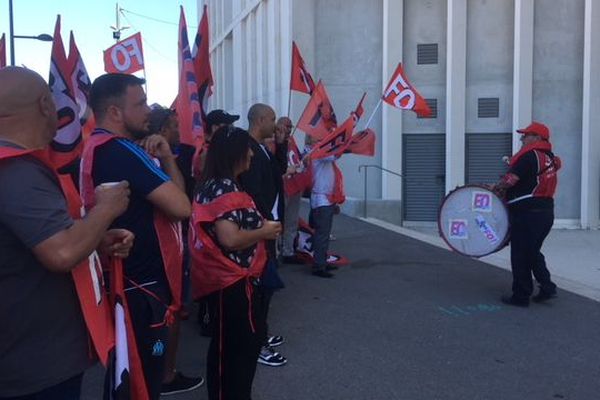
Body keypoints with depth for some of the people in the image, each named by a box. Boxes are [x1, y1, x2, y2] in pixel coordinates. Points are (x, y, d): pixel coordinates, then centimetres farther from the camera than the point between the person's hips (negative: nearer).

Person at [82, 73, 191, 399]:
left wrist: (166, 158, -3)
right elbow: (181, 206, -24)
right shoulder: (121, 151, -19)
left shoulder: (100, 148, 14)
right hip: (141, 285, -11)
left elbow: (170, 195, 16)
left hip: (126, 280, 11)